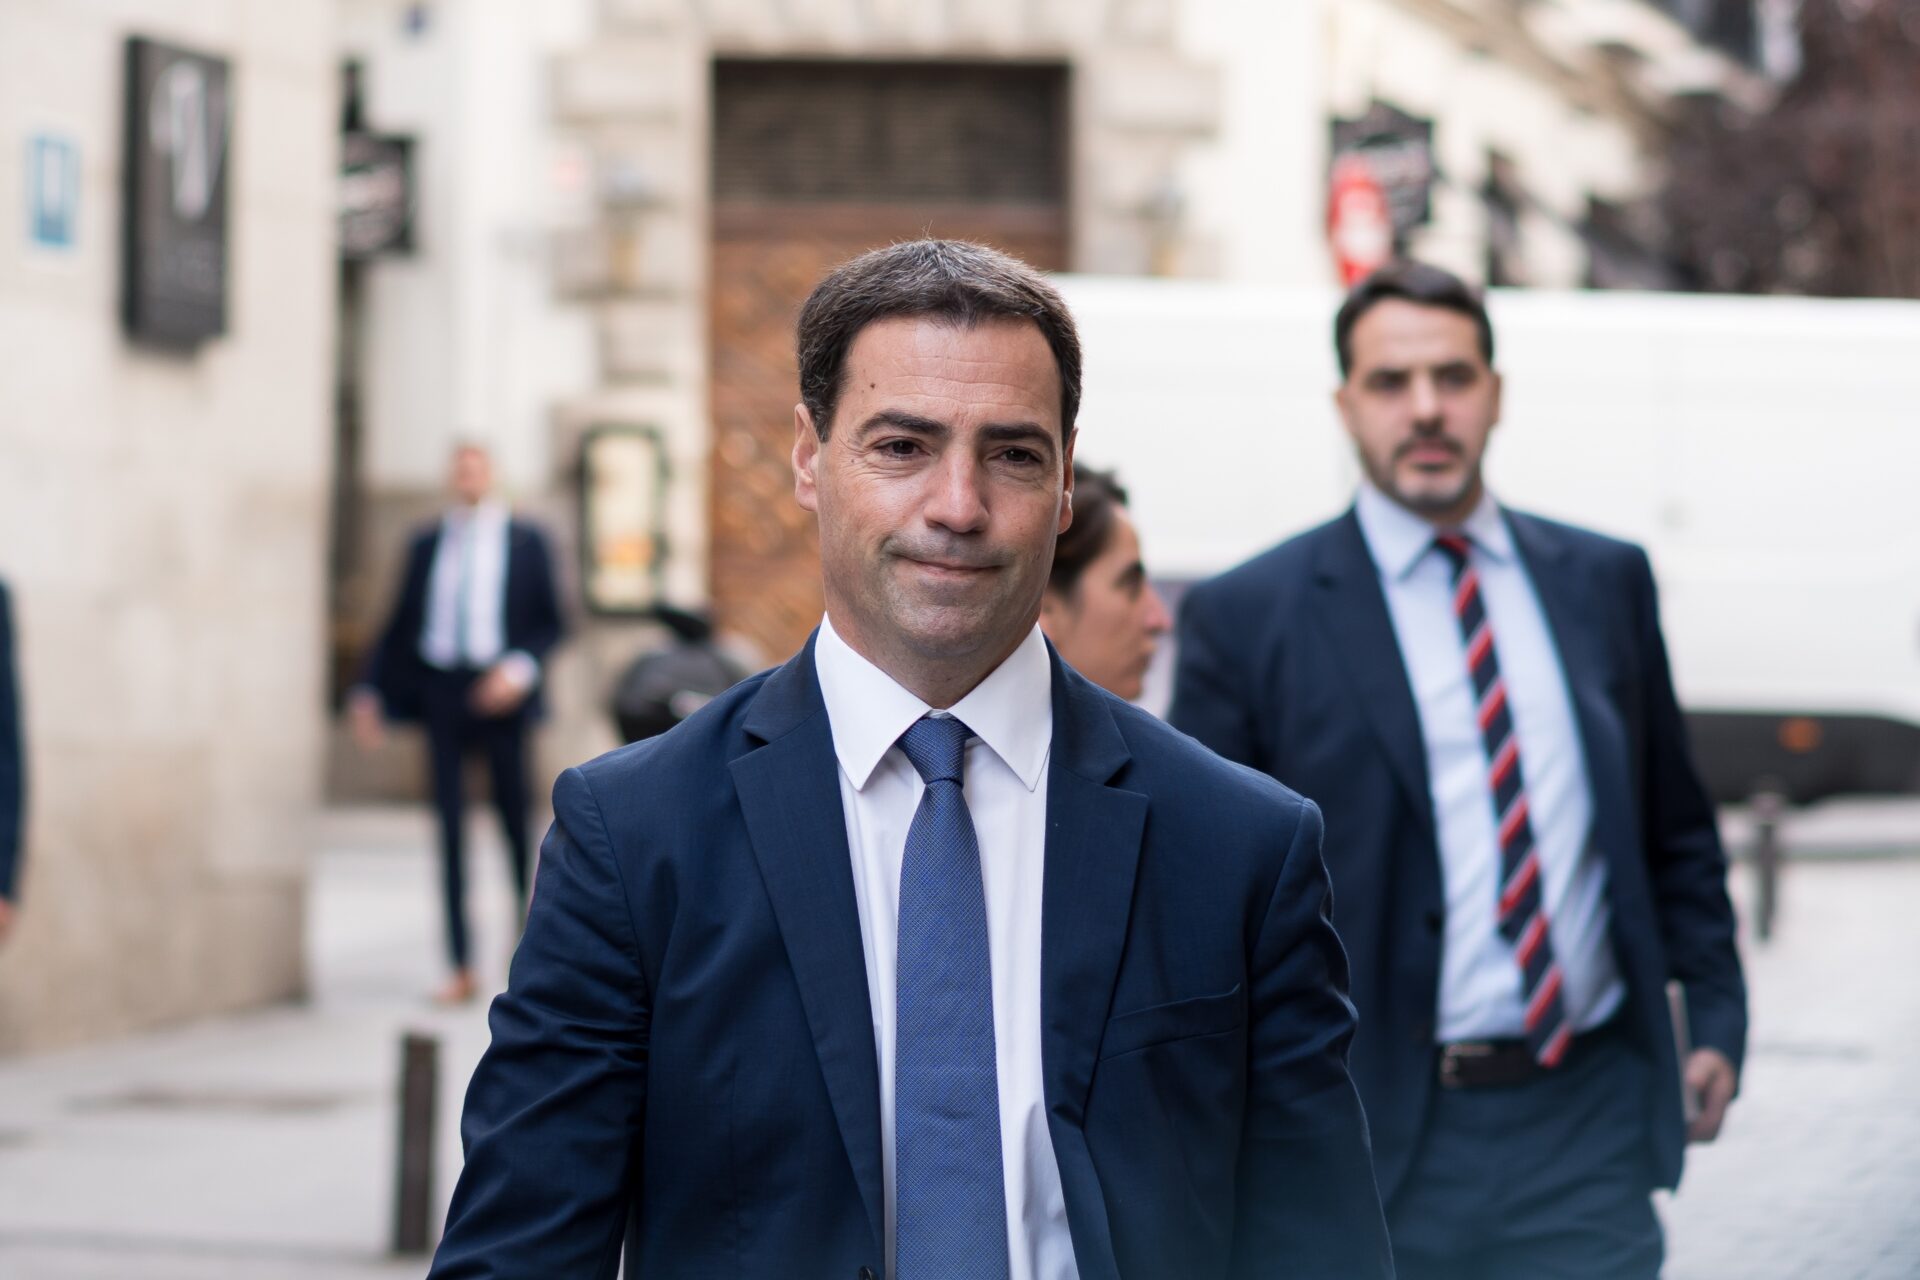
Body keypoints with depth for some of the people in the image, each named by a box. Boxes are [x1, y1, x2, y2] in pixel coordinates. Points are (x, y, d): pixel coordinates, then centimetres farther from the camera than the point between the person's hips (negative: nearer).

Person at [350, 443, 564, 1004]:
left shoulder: (526, 541, 6)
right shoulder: (427, 545, 11)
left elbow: (550, 622, 3)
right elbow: (402, 624, 13)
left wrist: (520, 669, -14)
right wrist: (371, 692, 5)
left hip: (499, 692, -2)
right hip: (441, 693, 2)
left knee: (516, 819, 3)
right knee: (450, 826, 0)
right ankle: (462, 967, 2)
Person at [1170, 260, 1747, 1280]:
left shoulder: (1605, 581, 11)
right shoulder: (1245, 619, -1)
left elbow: (1676, 831, 18)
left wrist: (1714, 1015, 9)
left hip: (1589, 1125, 3)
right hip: (1377, 1149, -3)